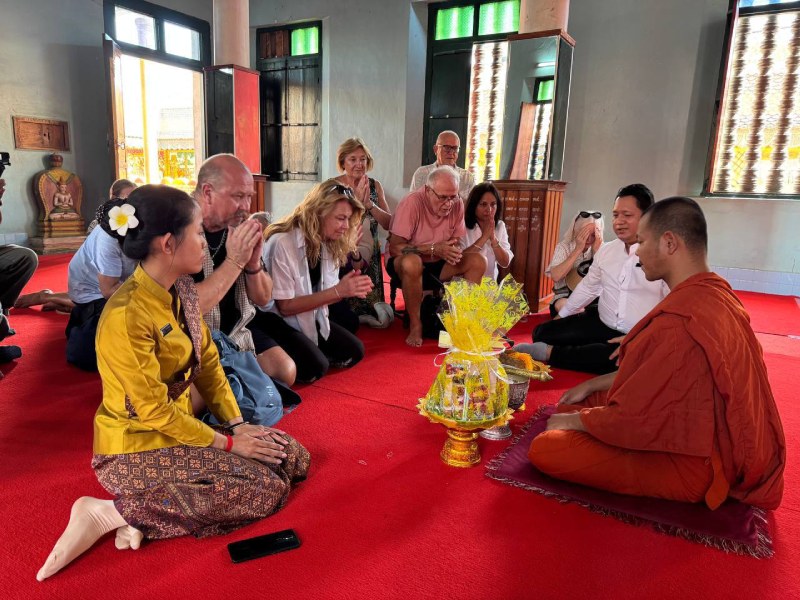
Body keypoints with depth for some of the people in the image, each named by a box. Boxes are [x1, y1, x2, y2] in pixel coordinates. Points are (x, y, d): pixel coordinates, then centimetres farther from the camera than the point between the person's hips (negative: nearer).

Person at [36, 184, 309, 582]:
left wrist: (238, 425, -3)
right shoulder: (127, 315, -26)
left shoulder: (181, 290, 1)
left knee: (294, 458, 5)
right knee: (267, 489, -14)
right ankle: (115, 511, -7)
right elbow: (154, 411, -22)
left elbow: (208, 362, 5)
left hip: (180, 427, 9)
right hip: (137, 449, -9)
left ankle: (153, 504, 2)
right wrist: (227, 443, -14)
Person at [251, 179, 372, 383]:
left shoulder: (328, 244, -2)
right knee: (315, 366, -24)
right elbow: (285, 306, -23)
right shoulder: (282, 243, -26)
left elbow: (324, 295, 2)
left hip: (308, 317, 8)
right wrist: (338, 291, -30)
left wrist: (348, 290, -21)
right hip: (274, 319, -7)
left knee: (353, 351, -2)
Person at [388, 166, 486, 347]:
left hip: (437, 265, 5)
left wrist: (453, 251, -23)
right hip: (405, 263, -5)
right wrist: (433, 249, -32)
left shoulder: (457, 204, -6)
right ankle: (415, 325, -20)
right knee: (412, 262, -39)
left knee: (478, 261, -15)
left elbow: (456, 243, 2)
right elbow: (394, 247, -25)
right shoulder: (412, 203, -21)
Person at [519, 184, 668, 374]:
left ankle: (550, 352, -23)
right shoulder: (606, 250, 8)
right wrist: (560, 316, 23)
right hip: (600, 324, 5)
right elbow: (587, 287, 20)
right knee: (543, 333, -10)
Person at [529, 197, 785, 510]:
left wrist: (570, 420, -8)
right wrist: (591, 385, 12)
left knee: (544, 448, -17)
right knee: (579, 405, 16)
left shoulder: (679, 319, -32)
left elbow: (630, 420, -25)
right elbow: (649, 373, 12)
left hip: (689, 464, -9)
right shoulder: (716, 293, 1)